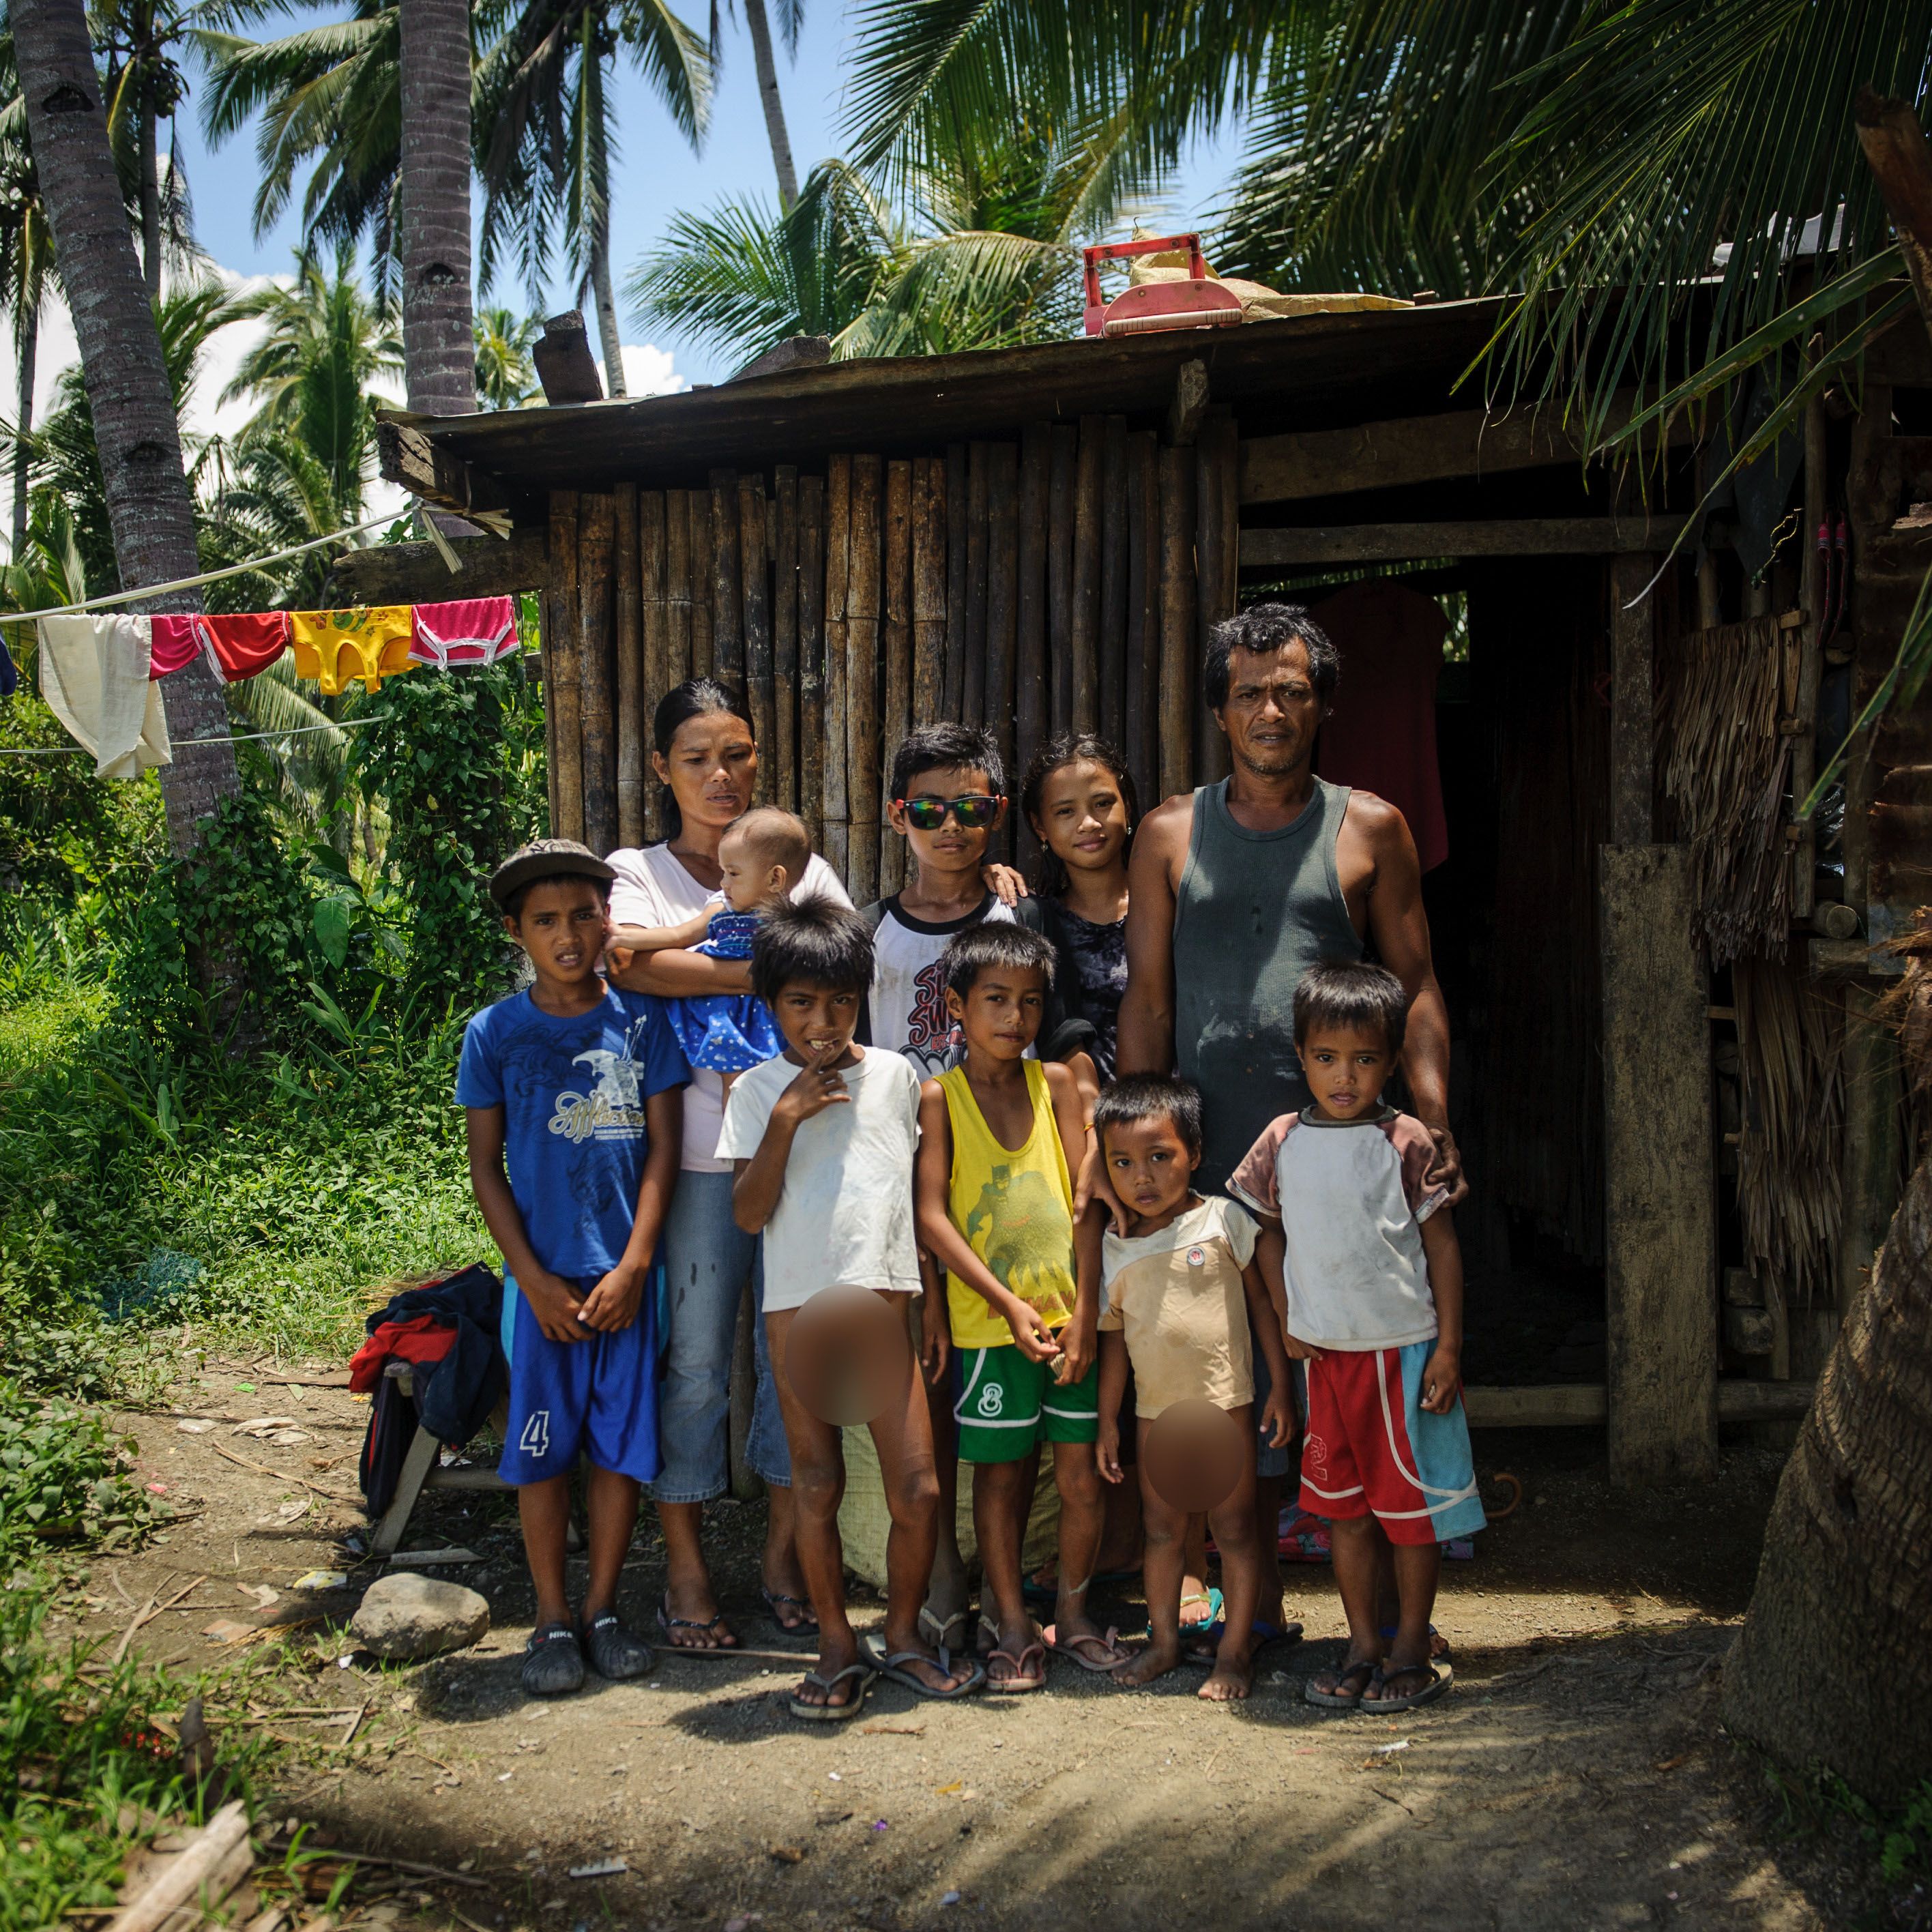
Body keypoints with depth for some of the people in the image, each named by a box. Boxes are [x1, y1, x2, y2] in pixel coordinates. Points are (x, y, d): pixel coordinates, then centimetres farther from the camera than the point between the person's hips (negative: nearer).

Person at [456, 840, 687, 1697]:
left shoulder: (640, 1021, 1)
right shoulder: (495, 1033, -1)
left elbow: (661, 1148, 1)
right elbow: (486, 1167, 1)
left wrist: (633, 1267, -7)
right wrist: (534, 1278, -6)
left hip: (625, 1275, 1)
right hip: (543, 1279, -1)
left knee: (622, 1444, 7)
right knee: (543, 1449, 5)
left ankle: (603, 1608, 22)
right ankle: (552, 1617, 19)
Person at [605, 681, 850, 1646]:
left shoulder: (802, 866, 14)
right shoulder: (635, 872, 6)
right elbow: (630, 959, -16)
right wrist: (772, 971, -16)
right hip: (696, 1156, -2)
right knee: (695, 1360, 2)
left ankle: (784, 1550, 20)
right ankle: (686, 1567, 16)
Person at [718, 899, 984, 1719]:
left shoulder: (893, 1075, 7)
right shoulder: (758, 1092, 2)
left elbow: (920, 1196, 13)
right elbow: (749, 1214, -6)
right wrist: (786, 1119, -15)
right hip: (798, 1305, -1)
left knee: (919, 1489, -2)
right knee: (816, 1484, 6)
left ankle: (903, 1633, 19)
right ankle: (837, 1645, 21)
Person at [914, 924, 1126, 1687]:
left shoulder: (1055, 1082, 4)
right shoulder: (939, 1096, -2)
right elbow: (931, 1217, -7)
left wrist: (1084, 1311, -6)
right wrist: (1008, 1303, -13)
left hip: (1072, 1315, 2)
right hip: (989, 1319, -2)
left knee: (1082, 1475, 6)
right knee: (1002, 1476, 7)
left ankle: (1074, 1611, 25)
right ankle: (1013, 1625, 20)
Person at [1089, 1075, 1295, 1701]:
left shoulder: (1223, 1220, -6)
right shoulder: (1114, 1247, 3)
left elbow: (1264, 1301, -1)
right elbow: (1114, 1335, 10)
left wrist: (1280, 1388, -4)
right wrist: (1106, 1422, 10)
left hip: (1225, 1399, -3)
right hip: (1154, 1408, 3)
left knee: (1233, 1527, 3)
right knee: (1161, 1527, 12)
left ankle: (1236, 1650, 11)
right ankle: (1163, 1639, 25)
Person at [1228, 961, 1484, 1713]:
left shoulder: (1406, 1142, -8)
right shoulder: (1282, 1141, 1)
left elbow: (1442, 1244, -4)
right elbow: (1269, 1237, 12)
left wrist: (1449, 1348, -7)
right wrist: (1287, 1326, 4)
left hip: (1404, 1347, -3)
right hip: (1325, 1350, 4)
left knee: (1410, 1498, 4)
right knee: (1341, 1500, 10)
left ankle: (1411, 1651, 17)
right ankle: (1363, 1645, 22)